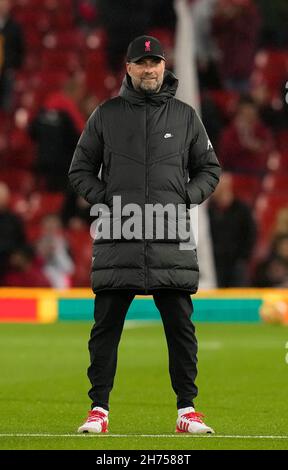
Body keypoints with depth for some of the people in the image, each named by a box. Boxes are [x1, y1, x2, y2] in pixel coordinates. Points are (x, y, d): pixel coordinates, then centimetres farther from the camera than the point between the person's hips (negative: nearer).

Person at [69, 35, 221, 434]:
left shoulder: (185, 116, 11)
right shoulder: (106, 115, 8)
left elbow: (209, 169, 17)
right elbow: (80, 170, 13)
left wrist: (185, 199, 0)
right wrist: (104, 201, -3)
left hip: (172, 240, 1)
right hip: (116, 239, -1)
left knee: (180, 326, 1)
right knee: (106, 327, 0)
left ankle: (187, 409, 8)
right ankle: (99, 409, 6)